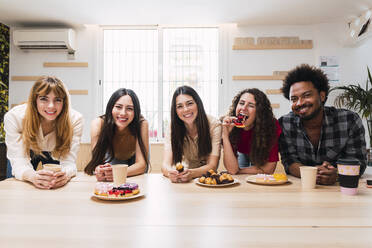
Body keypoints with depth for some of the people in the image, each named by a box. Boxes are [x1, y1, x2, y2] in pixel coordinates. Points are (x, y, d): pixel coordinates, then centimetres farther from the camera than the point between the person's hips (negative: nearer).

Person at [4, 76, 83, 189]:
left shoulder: (75, 119, -28)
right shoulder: (14, 117, -28)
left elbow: (69, 161, -29)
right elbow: (19, 160, -30)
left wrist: (65, 174, -52)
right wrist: (32, 176, -52)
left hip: (55, 156, 1)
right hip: (29, 153, -1)